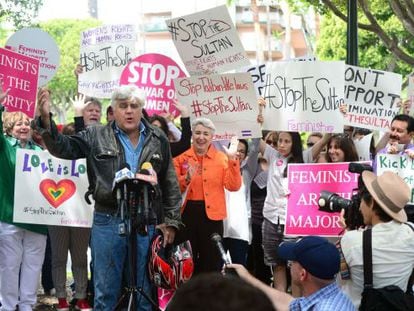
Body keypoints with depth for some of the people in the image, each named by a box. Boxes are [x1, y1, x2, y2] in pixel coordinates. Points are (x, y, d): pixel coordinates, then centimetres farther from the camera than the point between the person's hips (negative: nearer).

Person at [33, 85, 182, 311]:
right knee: (106, 291, 5)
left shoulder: (158, 140, 8)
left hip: (147, 222, 1)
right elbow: (62, 147, -2)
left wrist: (170, 221, 5)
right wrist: (46, 120, -18)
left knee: (144, 291, 9)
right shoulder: (96, 136, 5)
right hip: (108, 222, -1)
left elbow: (170, 184, 10)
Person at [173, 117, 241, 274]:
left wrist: (232, 160, -14)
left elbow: (233, 186, -6)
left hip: (212, 214, 0)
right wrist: (186, 179, -17)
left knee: (212, 261, 5)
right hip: (187, 214, 1)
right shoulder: (181, 159, 5)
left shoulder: (221, 158, 4)